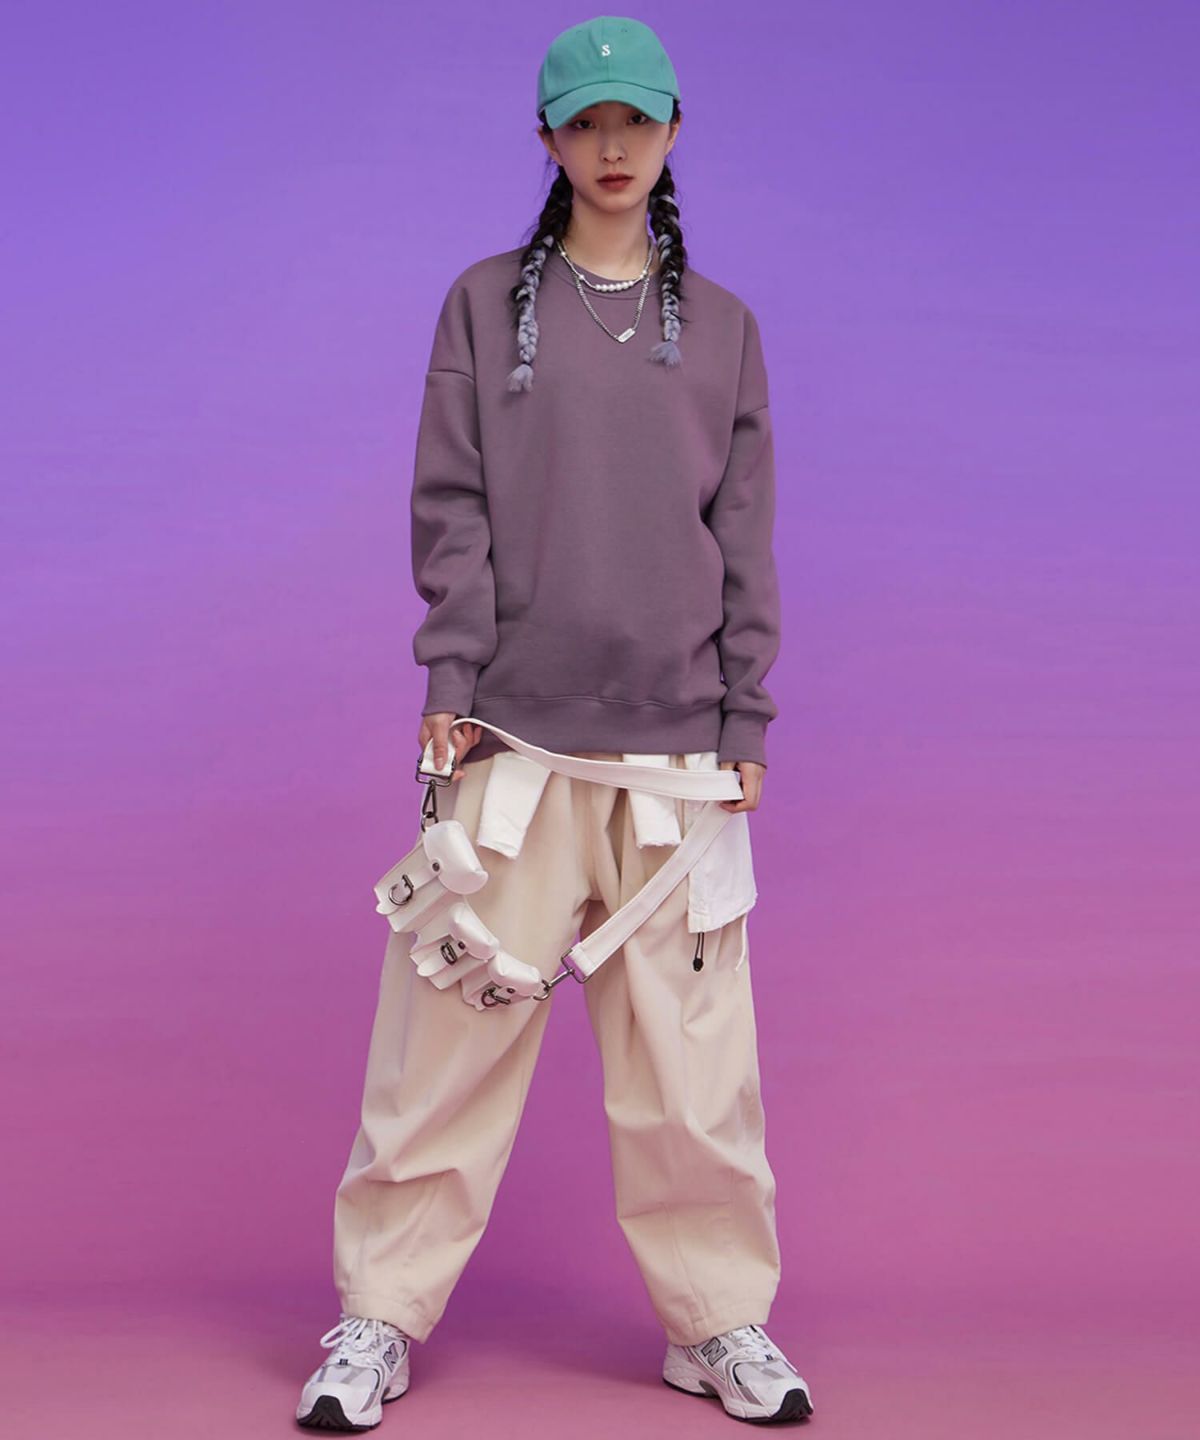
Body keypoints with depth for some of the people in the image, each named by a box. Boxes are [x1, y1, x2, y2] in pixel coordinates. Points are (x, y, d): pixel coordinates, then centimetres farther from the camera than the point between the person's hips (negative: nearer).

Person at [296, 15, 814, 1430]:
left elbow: (743, 538, 12)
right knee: (451, 1034, -2)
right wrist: (450, 685, -6)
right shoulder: (487, 302, 9)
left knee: (693, 1048, 2)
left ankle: (719, 1320, 17)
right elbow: (452, 507, 4)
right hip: (513, 736, -1)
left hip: (677, 748, 2)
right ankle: (380, 1317, 11)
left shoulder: (720, 327, 14)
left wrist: (745, 725, 5)